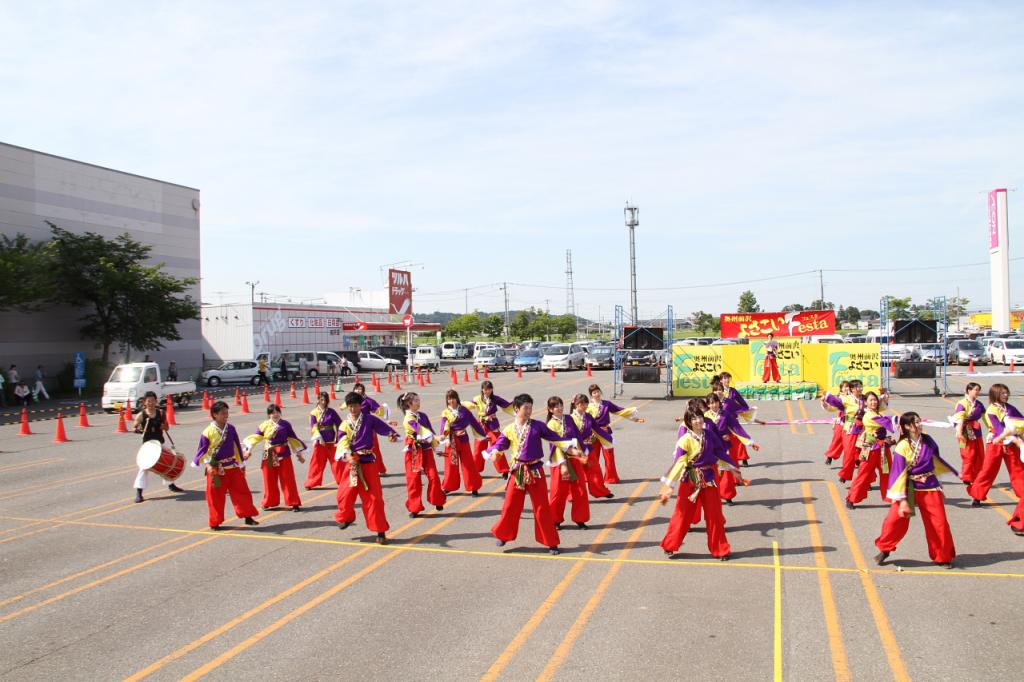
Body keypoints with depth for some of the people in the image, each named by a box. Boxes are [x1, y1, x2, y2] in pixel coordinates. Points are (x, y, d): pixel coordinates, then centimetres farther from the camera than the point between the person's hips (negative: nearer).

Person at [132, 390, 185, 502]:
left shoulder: (160, 413, 0)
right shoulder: (141, 415, -7)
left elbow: (167, 428, 7)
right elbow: (133, 427, -1)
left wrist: (164, 427, -15)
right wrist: (138, 430, -22)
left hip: (160, 442, 4)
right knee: (144, 466, -10)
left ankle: (171, 485, 36)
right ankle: (139, 492, -6)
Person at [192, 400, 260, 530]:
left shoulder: (231, 428, 2)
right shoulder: (207, 432, -12)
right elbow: (203, 450, -8)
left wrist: (242, 463, 17)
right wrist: (207, 464, -22)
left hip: (233, 467, 4)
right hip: (216, 470, -4)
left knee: (242, 491, 4)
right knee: (216, 497, 5)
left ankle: (248, 516, 15)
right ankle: (215, 522, 20)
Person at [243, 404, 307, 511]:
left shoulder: (285, 424, -1)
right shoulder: (264, 426, 0)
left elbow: (293, 439, 4)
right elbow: (255, 438, 0)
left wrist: (299, 454, 7)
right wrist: (248, 449, -14)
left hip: (284, 455, -1)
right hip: (269, 457, 1)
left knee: (288, 480, 1)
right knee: (270, 481, 10)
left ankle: (294, 503, 6)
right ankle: (269, 502, 26)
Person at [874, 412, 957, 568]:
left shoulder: (927, 441, -2)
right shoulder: (902, 447, -14)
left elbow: (936, 460, 15)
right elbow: (899, 474, -13)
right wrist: (902, 499, -16)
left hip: (930, 487, 4)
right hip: (910, 489, -3)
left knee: (939, 523, 4)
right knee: (895, 519, -7)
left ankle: (943, 557, 24)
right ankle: (884, 549, 16)